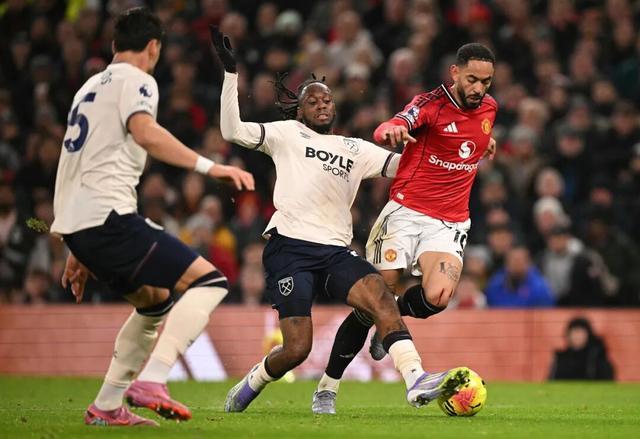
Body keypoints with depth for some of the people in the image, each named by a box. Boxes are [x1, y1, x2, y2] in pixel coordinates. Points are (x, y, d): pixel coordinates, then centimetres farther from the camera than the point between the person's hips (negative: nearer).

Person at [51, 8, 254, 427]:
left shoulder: (91, 87, 27)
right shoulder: (136, 80, 0)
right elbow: (144, 132, -22)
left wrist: (81, 252, 35)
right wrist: (209, 166, -27)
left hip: (75, 221, 9)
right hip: (108, 215, -9)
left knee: (155, 302, 26)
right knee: (210, 281, -12)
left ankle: (107, 405, 21)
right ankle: (151, 381, -25)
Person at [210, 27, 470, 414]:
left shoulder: (356, 149, 23)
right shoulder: (288, 134, 12)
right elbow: (233, 131, 1)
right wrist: (231, 72, -5)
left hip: (336, 251, 4)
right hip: (290, 247, -4)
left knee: (382, 298, -25)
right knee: (297, 348, -13)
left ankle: (417, 381, -37)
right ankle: (248, 388, 17)